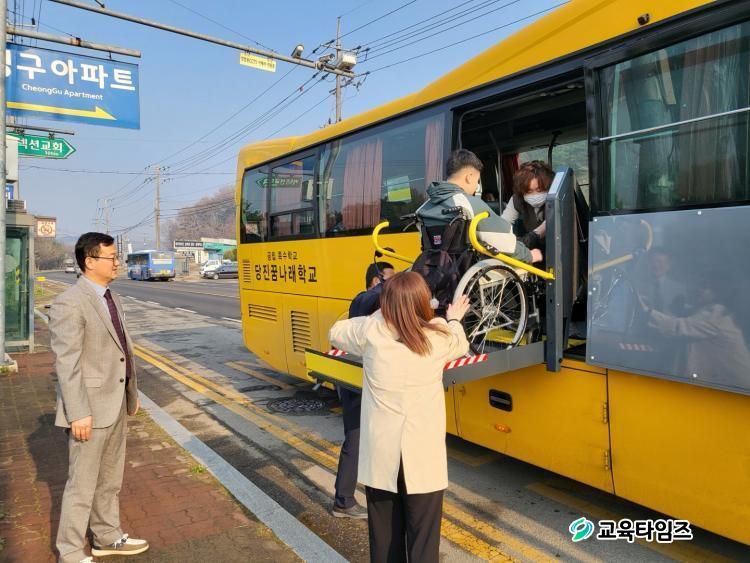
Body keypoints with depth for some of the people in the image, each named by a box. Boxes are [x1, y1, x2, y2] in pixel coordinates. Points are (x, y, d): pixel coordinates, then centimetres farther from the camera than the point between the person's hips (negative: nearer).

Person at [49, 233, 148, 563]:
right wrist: (78, 414, -21)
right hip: (91, 408, -8)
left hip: (116, 405, 8)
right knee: (82, 485, 6)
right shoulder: (69, 304, -17)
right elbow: (66, 363, -20)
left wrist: (132, 392, 16)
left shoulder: (109, 298, 9)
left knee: (110, 480, 20)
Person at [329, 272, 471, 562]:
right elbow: (461, 345, 19)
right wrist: (455, 320, 38)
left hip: (380, 453, 1)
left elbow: (336, 332, 14)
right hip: (423, 454, -1)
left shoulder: (371, 330, -7)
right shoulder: (439, 335, -5)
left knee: (384, 536, 17)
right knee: (423, 539, 10)